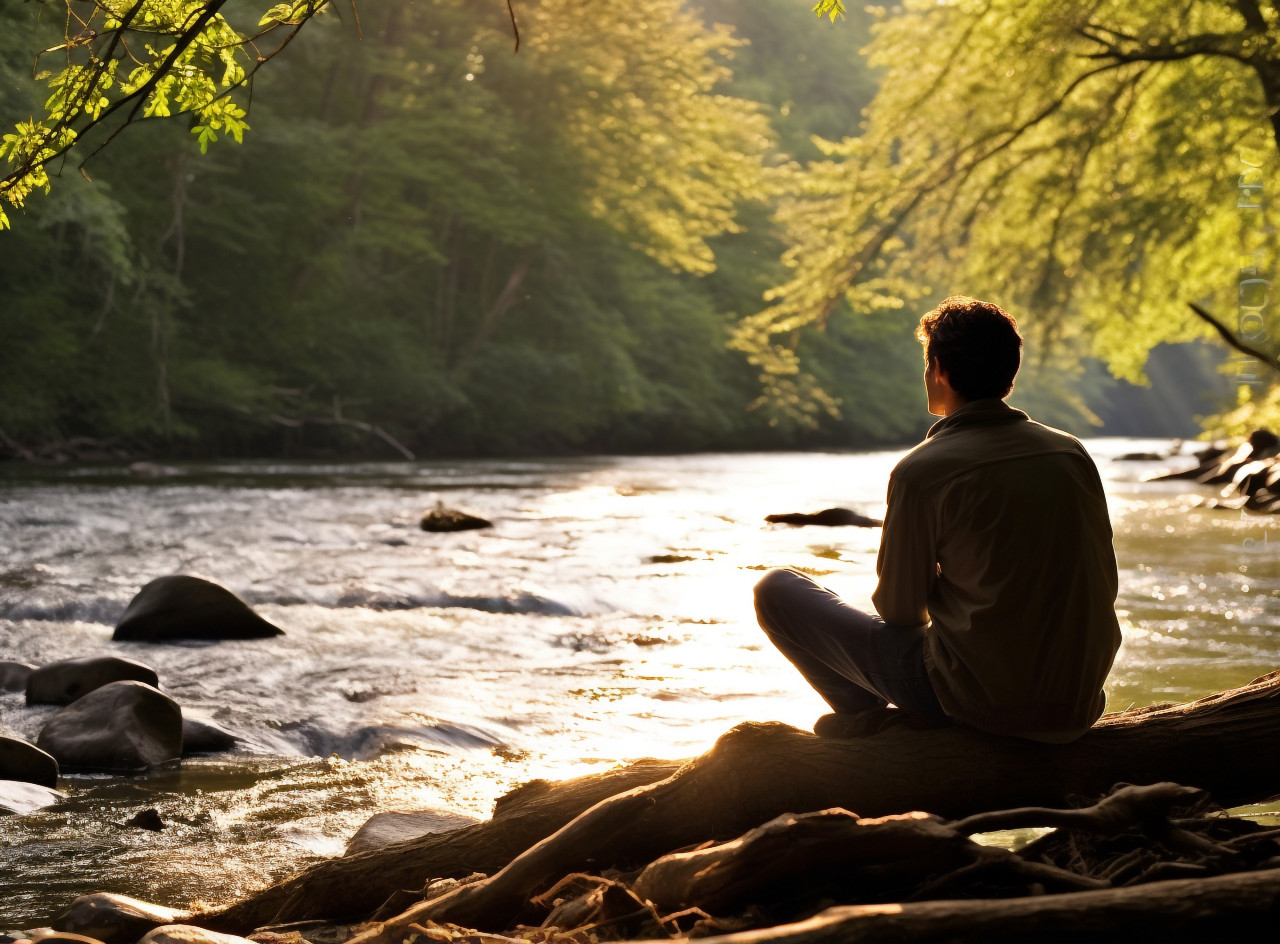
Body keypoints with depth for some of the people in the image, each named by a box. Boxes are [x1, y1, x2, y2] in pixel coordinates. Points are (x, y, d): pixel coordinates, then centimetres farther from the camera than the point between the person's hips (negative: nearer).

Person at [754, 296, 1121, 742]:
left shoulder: (922, 471, -13)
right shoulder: (1073, 452, 2)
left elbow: (899, 609, -5)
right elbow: (1104, 586, 10)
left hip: (977, 700, -5)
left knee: (776, 590, 6)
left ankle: (868, 715, 9)